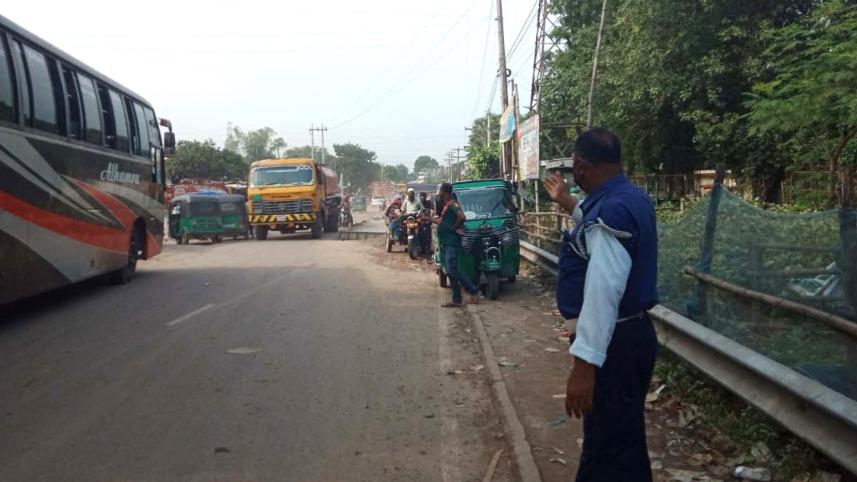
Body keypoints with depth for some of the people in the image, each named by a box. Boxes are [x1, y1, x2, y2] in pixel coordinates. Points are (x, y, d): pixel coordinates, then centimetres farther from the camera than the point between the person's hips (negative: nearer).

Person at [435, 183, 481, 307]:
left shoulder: (452, 204, -15)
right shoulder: (446, 205, 15)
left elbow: (461, 217, -33)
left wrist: (454, 227, -19)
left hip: (452, 243, -10)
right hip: (446, 243, 10)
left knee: (453, 270, -12)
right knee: (451, 271, 9)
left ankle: (475, 291, -3)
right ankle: (456, 300, 12)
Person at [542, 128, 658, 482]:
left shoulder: (611, 210, -24)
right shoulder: (630, 198, 9)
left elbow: (603, 290, -32)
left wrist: (585, 363, -34)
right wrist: (567, 201, 41)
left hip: (613, 342, -10)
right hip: (632, 331, 10)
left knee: (610, 446, 2)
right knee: (622, 435, 25)